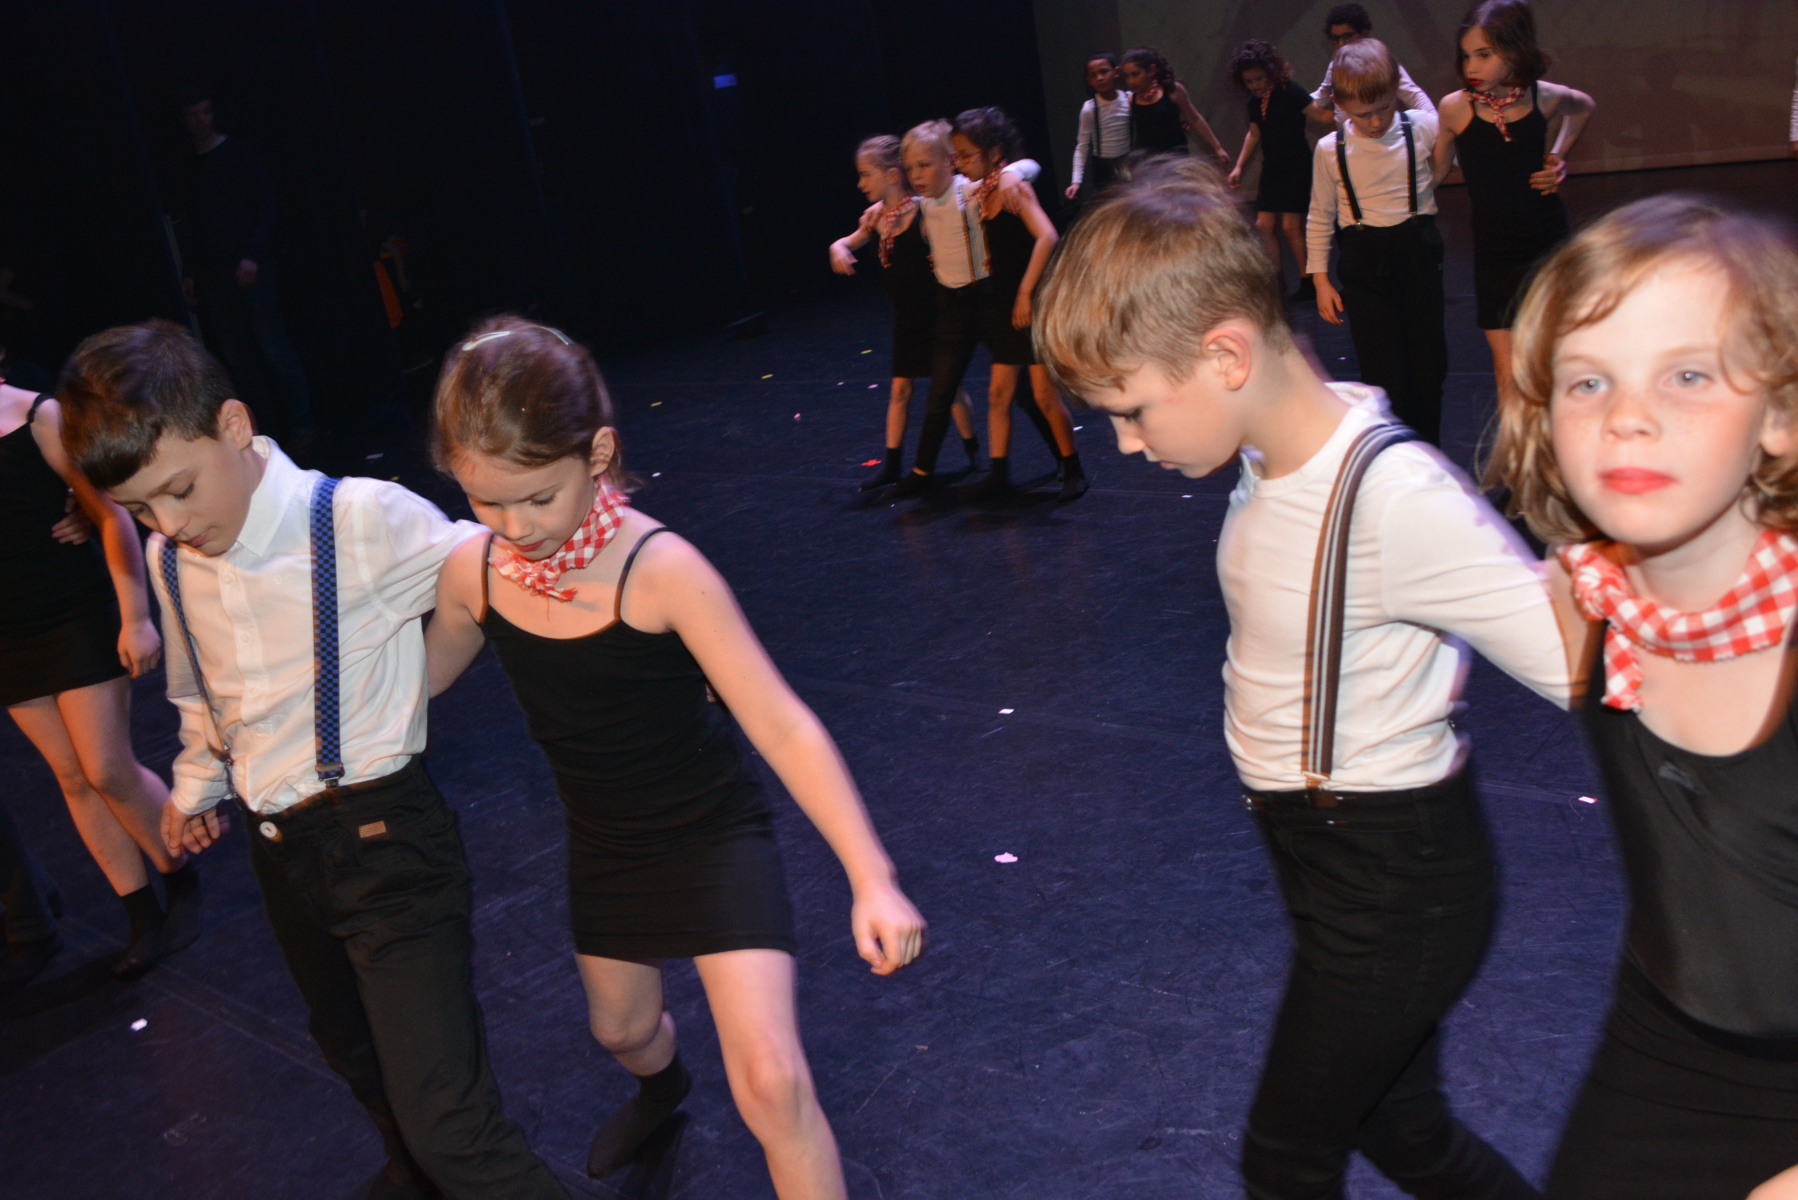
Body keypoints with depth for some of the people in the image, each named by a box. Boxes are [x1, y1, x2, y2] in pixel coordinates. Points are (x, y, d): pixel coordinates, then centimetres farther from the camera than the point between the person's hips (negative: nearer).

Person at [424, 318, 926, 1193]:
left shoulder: (660, 570, -29)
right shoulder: (473, 572, -13)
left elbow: (783, 728, -30)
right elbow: (420, 677, 10)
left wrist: (872, 878, -36)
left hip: (713, 837, -5)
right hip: (604, 846, 6)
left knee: (771, 1082, -15)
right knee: (621, 1028, 29)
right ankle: (661, 1090, 67)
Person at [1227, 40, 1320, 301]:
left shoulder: (1290, 93, -14)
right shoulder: (1254, 102, 7)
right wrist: (1239, 167, 19)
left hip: (1296, 168, -7)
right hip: (1271, 169, 7)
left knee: (1290, 226, -11)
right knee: (1264, 225, 2)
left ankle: (1308, 282, 0)